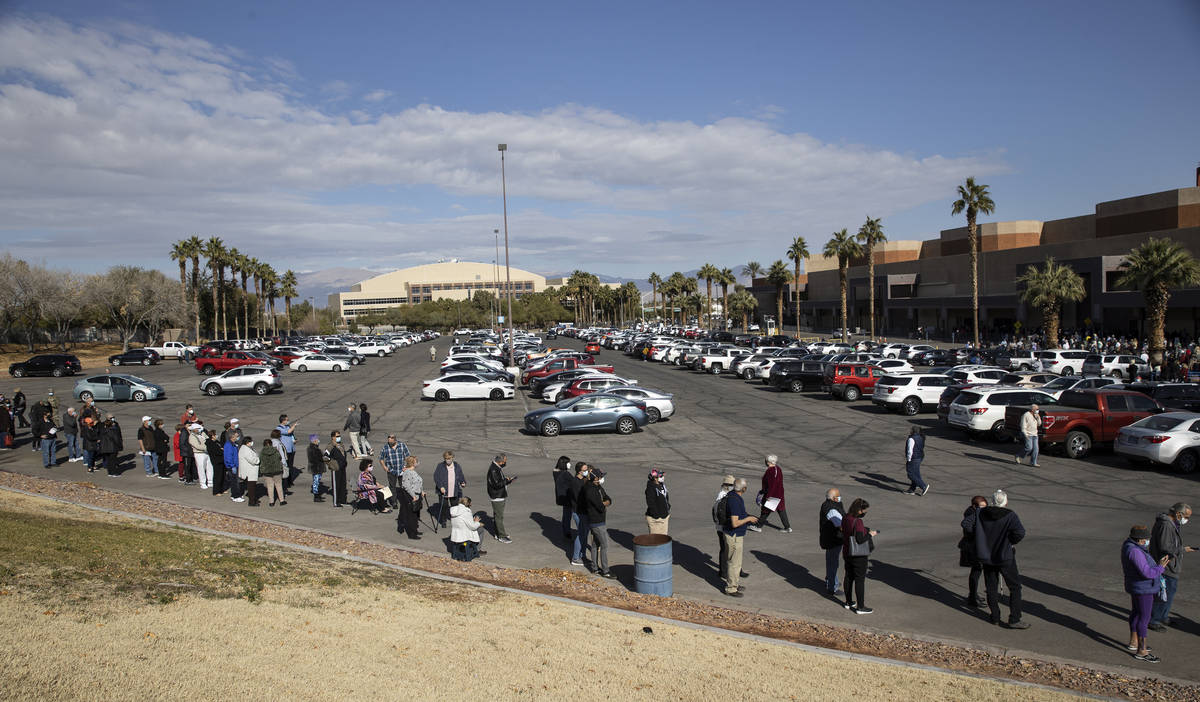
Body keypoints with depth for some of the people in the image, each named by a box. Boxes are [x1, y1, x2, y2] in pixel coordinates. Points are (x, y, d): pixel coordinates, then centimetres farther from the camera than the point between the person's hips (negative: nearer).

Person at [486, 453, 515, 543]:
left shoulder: (498, 468, 10)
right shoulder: (493, 470, -22)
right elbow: (496, 484, -27)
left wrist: (507, 479, 5)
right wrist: (507, 480, -21)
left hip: (501, 496, 10)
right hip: (497, 497, -10)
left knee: (497, 515, 18)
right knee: (499, 516, -3)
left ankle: (497, 533, 28)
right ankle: (502, 536, 2)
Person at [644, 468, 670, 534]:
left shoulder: (662, 485, 7)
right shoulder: (650, 488, -20)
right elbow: (651, 504, -21)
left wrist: (668, 512, 18)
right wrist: (656, 516, -21)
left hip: (664, 516, 9)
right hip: (655, 518, -9)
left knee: (663, 536, 16)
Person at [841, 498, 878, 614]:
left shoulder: (845, 518, 2)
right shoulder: (858, 522, -24)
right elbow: (860, 539, -25)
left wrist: (866, 530, 10)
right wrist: (870, 534, -8)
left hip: (847, 552, 8)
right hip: (859, 555, -8)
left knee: (849, 577, 18)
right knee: (860, 579, 0)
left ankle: (848, 602, 31)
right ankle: (860, 607, 6)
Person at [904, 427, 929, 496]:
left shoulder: (911, 439, -20)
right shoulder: (920, 438, 7)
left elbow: (910, 451, -23)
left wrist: (908, 460, -15)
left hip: (913, 459, -10)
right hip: (919, 458, 10)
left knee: (911, 475, -1)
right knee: (916, 474, 13)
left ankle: (924, 486, -3)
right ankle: (912, 490, 19)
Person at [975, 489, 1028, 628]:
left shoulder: (981, 513, -2)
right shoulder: (1010, 516, -15)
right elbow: (1020, 532, -25)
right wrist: (1011, 542, -6)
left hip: (986, 557, 4)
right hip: (1005, 558, -4)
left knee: (991, 587, 15)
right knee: (1015, 587, 8)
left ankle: (995, 617, 21)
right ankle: (1014, 619, 5)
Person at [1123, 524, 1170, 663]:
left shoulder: (1130, 546, 4)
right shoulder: (1135, 552, -28)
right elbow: (1147, 573, -30)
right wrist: (1160, 567, -19)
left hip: (1138, 588, 11)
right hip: (1143, 590, -11)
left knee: (1136, 613, 21)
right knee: (1144, 618, -3)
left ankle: (1133, 642, 36)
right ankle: (1141, 651, 4)